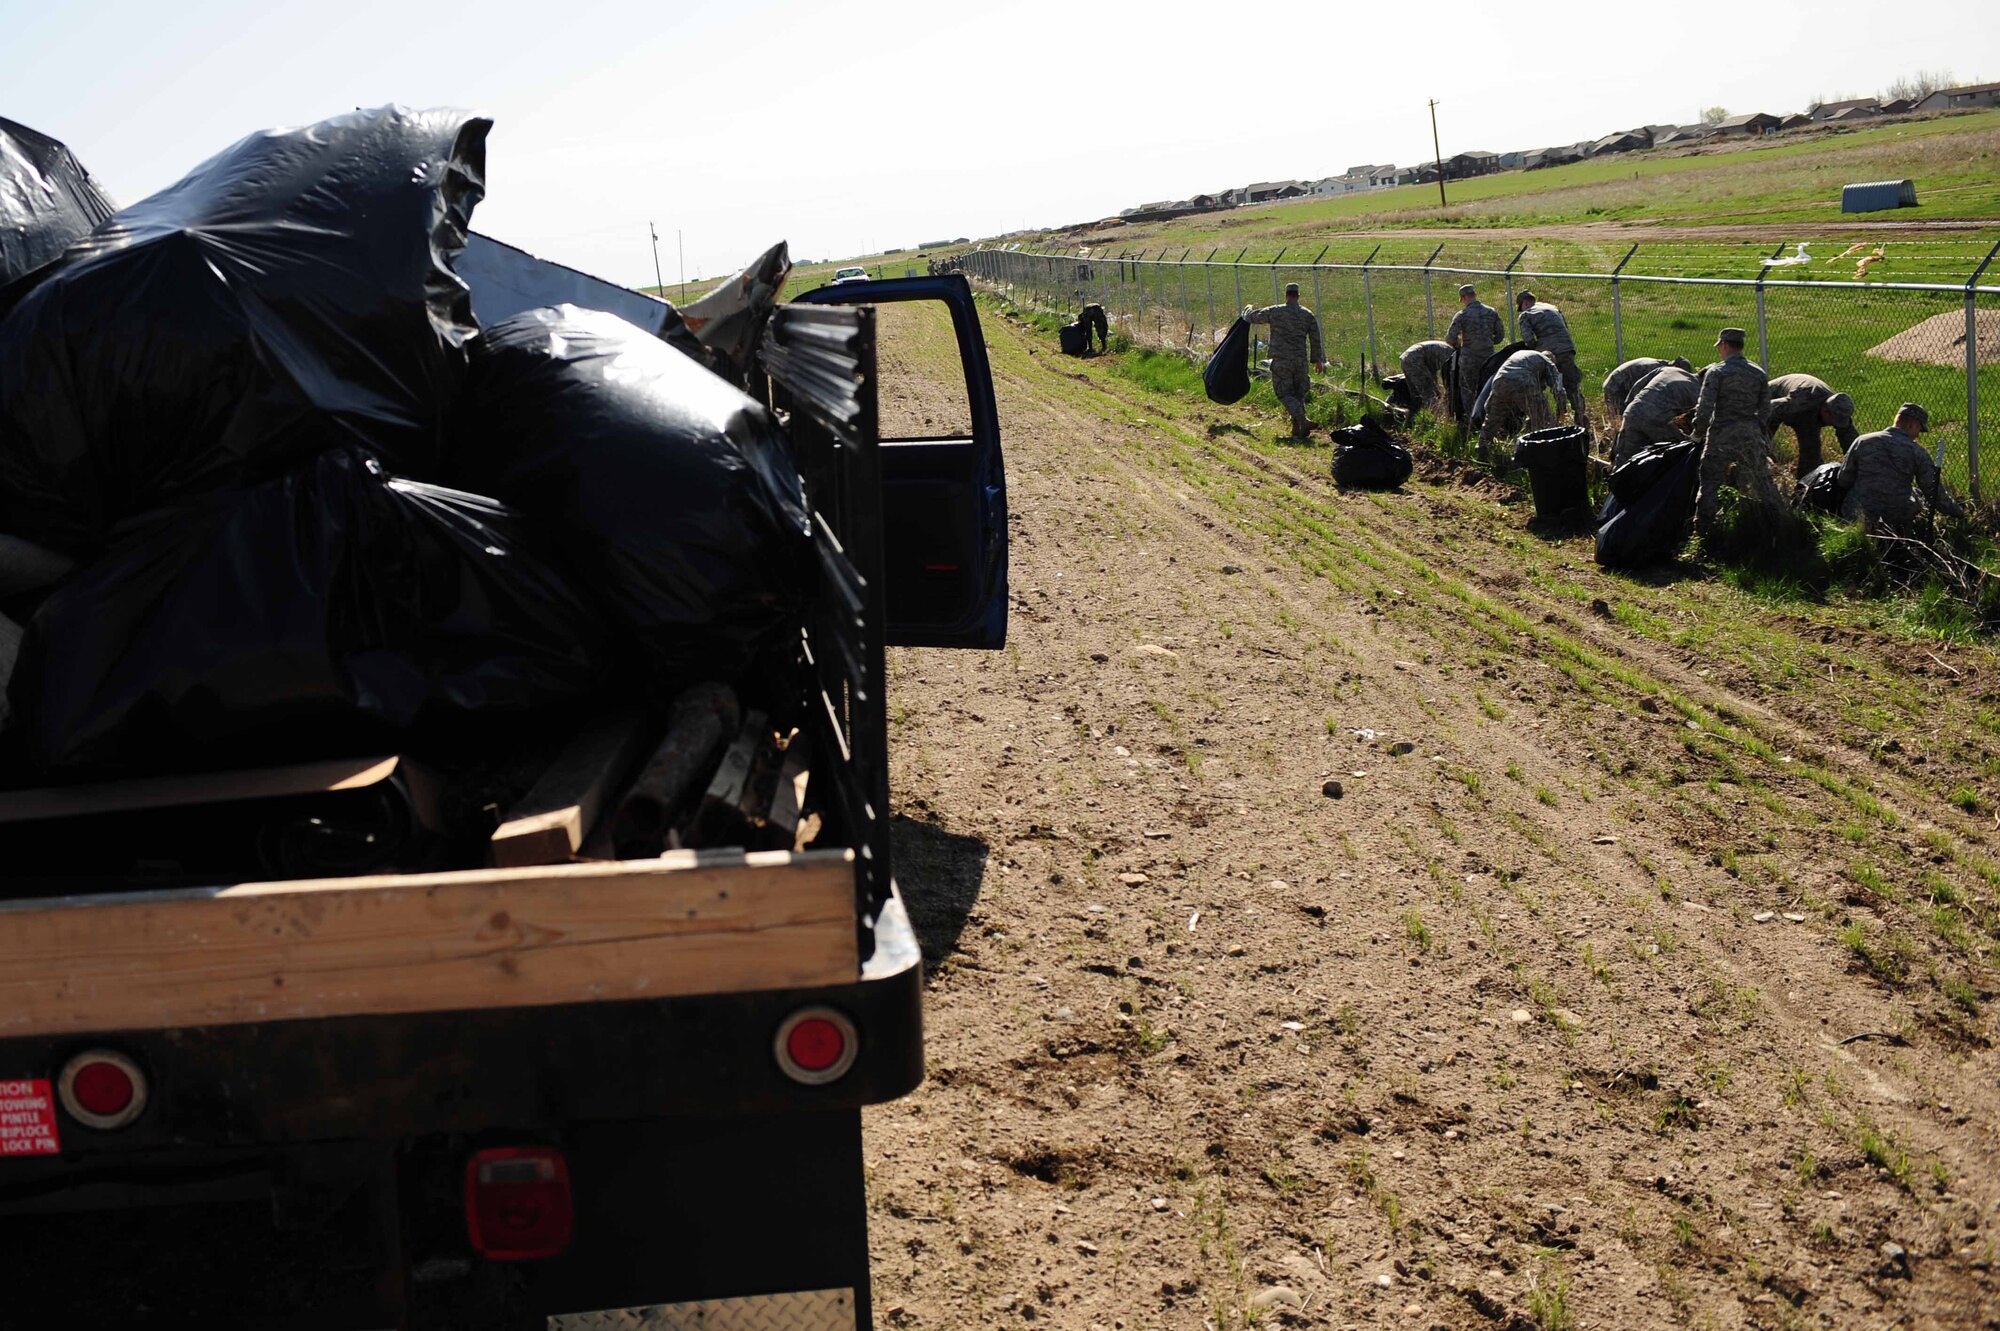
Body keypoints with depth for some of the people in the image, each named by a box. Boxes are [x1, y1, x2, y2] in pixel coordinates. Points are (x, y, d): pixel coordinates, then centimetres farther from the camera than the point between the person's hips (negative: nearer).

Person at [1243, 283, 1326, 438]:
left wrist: (1247, 312, 33)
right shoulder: (1308, 315, 4)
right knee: (1298, 393, 14)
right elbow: (1315, 340, 8)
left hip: (1281, 361, -3)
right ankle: (1297, 429, 12)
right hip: (1300, 361, 3)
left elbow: (1252, 317, 8)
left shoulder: (1274, 312, -4)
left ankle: (1302, 420, -21)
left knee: (1284, 394, -1)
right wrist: (1318, 360, 19)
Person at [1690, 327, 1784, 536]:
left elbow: (1704, 407, -14)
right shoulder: (1758, 373, 5)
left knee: (1710, 482, 5)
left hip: (1722, 435, -4)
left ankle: (1702, 530, 4)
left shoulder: (1716, 372, -9)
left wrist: (1698, 433, -1)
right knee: (1761, 480, 16)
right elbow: (1766, 410, 7)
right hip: (1752, 436, 4)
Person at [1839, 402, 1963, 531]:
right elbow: (1934, 491, -2)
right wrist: (1959, 513, 11)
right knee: (1919, 493, 28)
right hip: (1898, 520, 0)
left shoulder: (1862, 442, 0)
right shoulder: (1916, 451, -3)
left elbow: (1843, 480, 4)